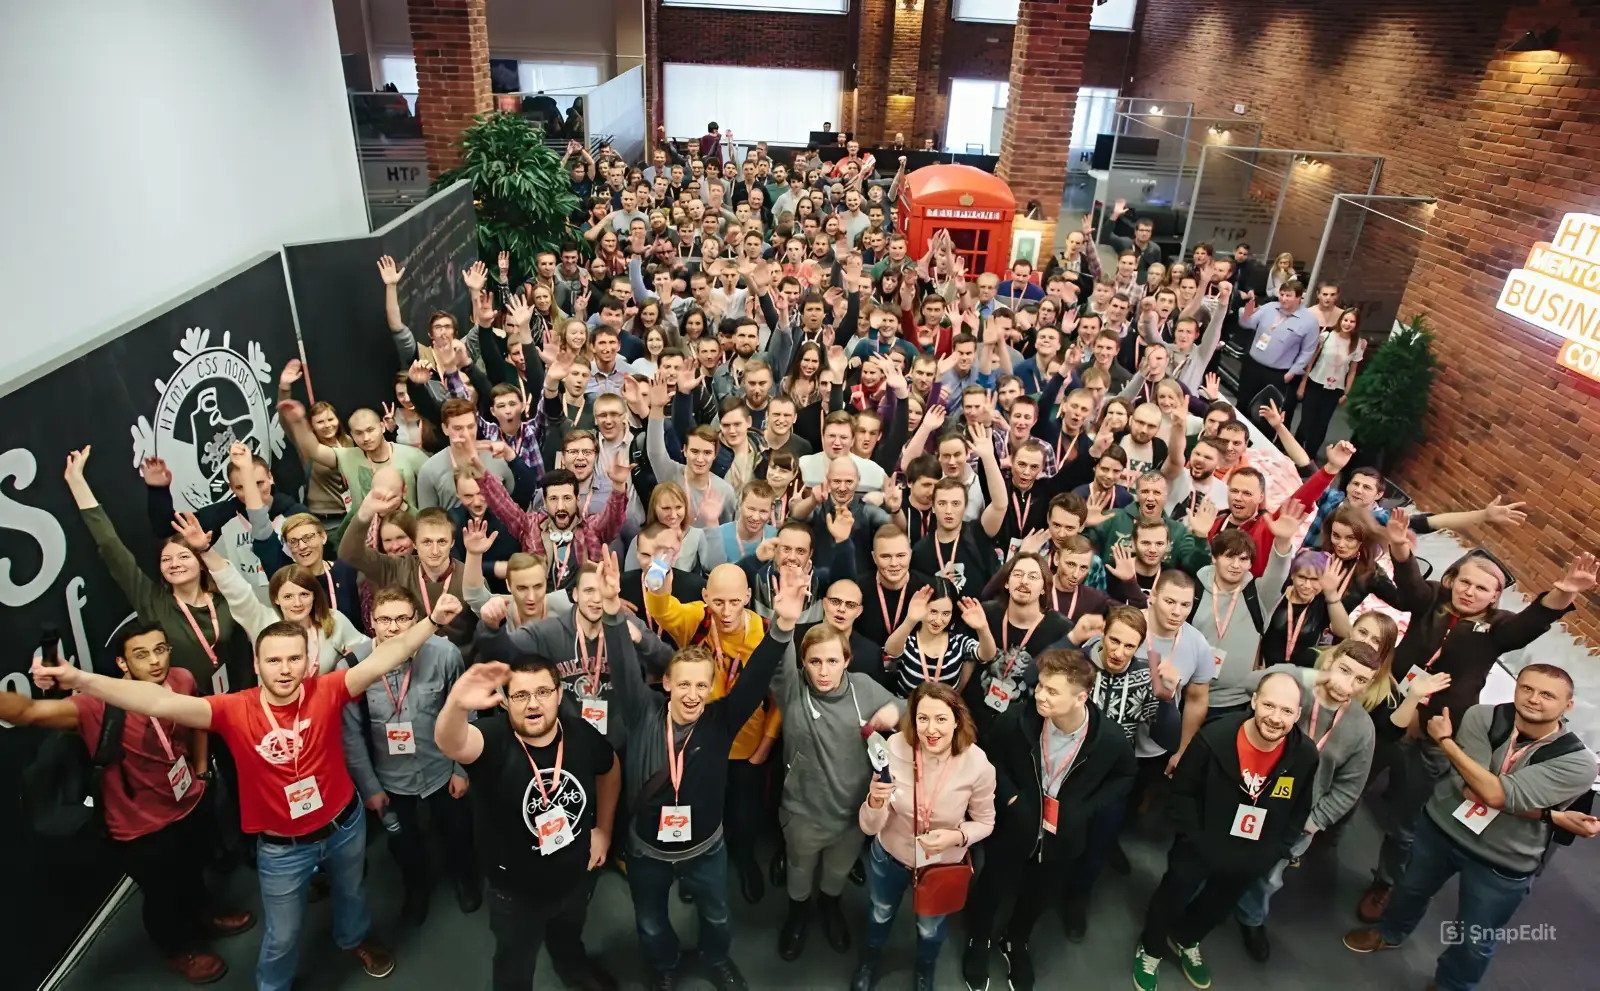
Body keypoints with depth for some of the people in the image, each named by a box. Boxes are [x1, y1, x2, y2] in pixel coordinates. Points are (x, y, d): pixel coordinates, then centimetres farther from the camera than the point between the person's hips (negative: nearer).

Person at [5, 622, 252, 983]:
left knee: (194, 870, 32)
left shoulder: (183, 680, -17)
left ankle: (205, 915, 63)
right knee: (164, 894, 20)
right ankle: (179, 948, 52)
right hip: (144, 828, -4)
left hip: (193, 802, 5)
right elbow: (30, 711, -49)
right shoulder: (100, 706, -32)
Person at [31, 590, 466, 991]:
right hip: (282, 846, -1)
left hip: (344, 825, 2)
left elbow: (382, 659, -33)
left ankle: (354, 938, 65)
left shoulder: (327, 691, -22)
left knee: (351, 891, 32)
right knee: (283, 934, 20)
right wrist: (80, 680, -43)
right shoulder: (234, 710, -21)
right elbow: (162, 702, -31)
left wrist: (432, 621, -46)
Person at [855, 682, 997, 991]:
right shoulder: (894, 748, -30)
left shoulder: (977, 764, -31)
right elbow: (869, 827, -24)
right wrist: (875, 802, -46)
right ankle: (871, 958, 66)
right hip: (889, 855, 1)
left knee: (930, 926, 30)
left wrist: (957, 836, -31)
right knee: (881, 914, 31)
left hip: (944, 863, 0)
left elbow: (985, 822, -11)